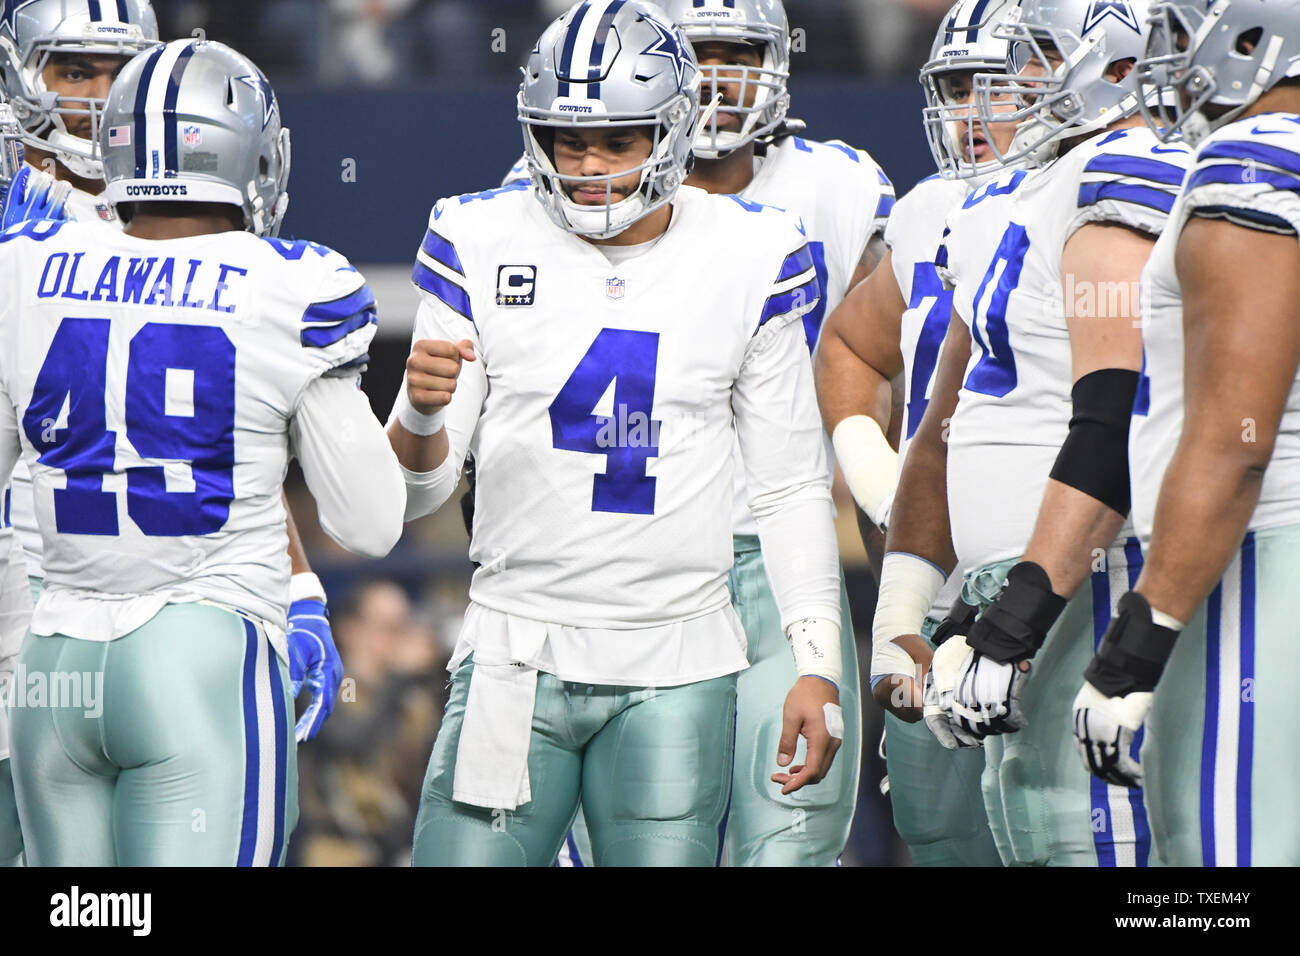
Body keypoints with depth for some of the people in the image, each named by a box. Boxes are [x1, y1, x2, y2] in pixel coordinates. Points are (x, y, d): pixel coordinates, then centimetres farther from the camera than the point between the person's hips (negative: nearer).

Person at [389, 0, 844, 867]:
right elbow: (417, 490, 2)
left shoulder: (748, 261, 3)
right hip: (519, 655, 0)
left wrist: (818, 665, 0)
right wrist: (421, 410, -20)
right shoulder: (484, 247, 1)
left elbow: (793, 487, 7)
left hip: (678, 670, 0)